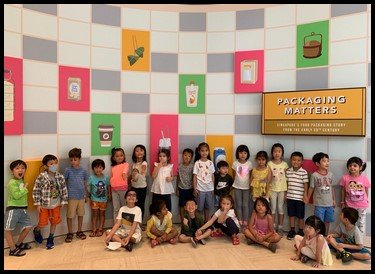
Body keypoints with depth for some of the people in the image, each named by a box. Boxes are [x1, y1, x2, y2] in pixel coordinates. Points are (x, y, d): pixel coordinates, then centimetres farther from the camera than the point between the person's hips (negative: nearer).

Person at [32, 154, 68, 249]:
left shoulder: (60, 177, -8)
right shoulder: (41, 177, -17)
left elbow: (64, 190, 0)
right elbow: (36, 191, -11)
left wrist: (63, 202, 1)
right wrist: (38, 204, -10)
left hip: (56, 204, 3)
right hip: (44, 205, -3)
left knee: (54, 222, 11)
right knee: (42, 223, 9)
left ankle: (50, 239, 31)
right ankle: (36, 230, 44)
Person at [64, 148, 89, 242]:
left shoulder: (83, 171, 1)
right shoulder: (68, 170, -6)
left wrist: (87, 195, 13)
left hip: (81, 196, 3)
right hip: (71, 196, -2)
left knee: (81, 214, 13)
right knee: (70, 215, 5)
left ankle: (79, 231, 29)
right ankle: (70, 233, 20)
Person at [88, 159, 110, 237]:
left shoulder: (106, 177, -8)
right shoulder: (91, 178, -13)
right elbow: (88, 188, -10)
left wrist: (109, 194, 5)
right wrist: (88, 195, -18)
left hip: (103, 199, 1)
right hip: (94, 199, -1)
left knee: (102, 214, 11)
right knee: (94, 214, 7)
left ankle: (100, 229, 21)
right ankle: (94, 230, 16)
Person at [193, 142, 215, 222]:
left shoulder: (210, 163, 2)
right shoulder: (197, 163, -5)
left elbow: (212, 176, 6)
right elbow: (194, 176, -4)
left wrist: (213, 188, 5)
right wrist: (195, 188, -8)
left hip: (209, 188, 3)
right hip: (200, 188, -3)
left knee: (208, 206, 12)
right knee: (200, 207, 5)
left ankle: (207, 221, 27)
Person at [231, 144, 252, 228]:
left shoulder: (249, 164, -5)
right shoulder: (235, 163, -6)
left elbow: (251, 176, 1)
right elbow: (234, 176, 3)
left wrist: (251, 186, 0)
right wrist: (235, 184, 6)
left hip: (246, 187, 0)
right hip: (237, 187, 0)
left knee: (245, 205, 6)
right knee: (238, 204, 8)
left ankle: (245, 221, 17)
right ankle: (240, 220, 19)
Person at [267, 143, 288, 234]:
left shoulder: (284, 164, -2)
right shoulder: (269, 164, -4)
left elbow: (286, 178, 0)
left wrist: (286, 191, -2)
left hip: (282, 189, 0)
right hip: (272, 189, 0)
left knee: (280, 208, 8)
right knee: (273, 208, 8)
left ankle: (280, 227, 18)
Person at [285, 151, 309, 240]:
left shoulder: (304, 172, -8)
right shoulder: (288, 171, 2)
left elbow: (305, 184, -6)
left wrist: (305, 195, -10)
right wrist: (285, 194, 10)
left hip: (300, 197, -3)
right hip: (290, 197, 3)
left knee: (300, 216, 8)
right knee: (291, 214, 12)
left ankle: (300, 231, 23)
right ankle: (292, 230, 25)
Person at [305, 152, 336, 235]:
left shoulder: (330, 174, 1)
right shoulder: (314, 175, -11)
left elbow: (331, 188, 9)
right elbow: (311, 188, -2)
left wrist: (334, 200, 14)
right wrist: (307, 198, 3)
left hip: (329, 203, 4)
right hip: (319, 204, -4)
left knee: (327, 221, 15)